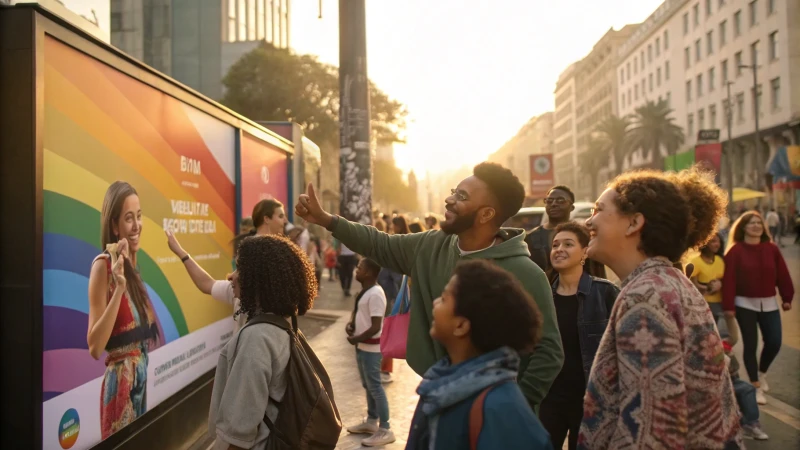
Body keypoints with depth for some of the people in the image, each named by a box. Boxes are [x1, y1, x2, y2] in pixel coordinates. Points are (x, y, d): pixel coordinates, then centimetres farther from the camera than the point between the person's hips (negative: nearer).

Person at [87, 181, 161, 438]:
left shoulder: (131, 264, 8)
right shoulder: (103, 265, -15)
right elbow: (94, 347, -22)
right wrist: (119, 289, -27)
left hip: (143, 376, 8)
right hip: (120, 380, -8)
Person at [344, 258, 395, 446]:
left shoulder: (375, 294, -23)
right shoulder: (364, 291, 8)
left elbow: (376, 327, -24)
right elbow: (357, 310, 22)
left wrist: (356, 339, -13)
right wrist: (351, 323, 1)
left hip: (371, 347, -10)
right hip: (362, 346, 10)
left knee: (375, 387, -4)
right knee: (367, 385, 19)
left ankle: (385, 430, 4)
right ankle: (371, 421, 32)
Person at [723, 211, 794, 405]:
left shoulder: (772, 248, 1)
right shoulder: (735, 251, -10)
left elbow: (782, 274, 5)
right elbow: (729, 279, -12)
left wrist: (787, 298, 3)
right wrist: (728, 305, -15)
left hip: (769, 303, 4)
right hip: (745, 304, -3)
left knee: (774, 343, 2)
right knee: (750, 345, 2)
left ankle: (761, 373, 31)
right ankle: (756, 386, 16)